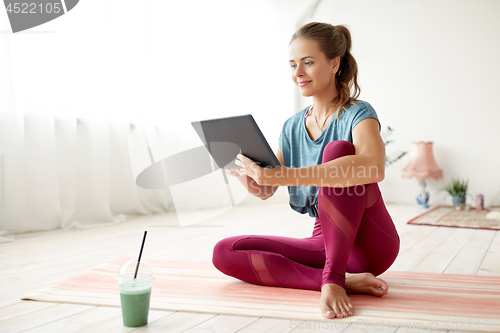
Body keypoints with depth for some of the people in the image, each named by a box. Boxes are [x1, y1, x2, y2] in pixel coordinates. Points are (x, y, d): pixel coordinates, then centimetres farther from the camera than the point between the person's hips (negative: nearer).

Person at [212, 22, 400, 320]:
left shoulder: (358, 114, -11)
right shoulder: (292, 127, 9)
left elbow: (374, 168, -35)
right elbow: (267, 191, 5)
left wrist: (286, 175, -40)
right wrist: (253, 182, -19)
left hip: (370, 244, -6)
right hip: (325, 241, 6)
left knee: (338, 149, -27)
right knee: (225, 252, -8)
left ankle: (333, 278, -27)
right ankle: (346, 281, -18)